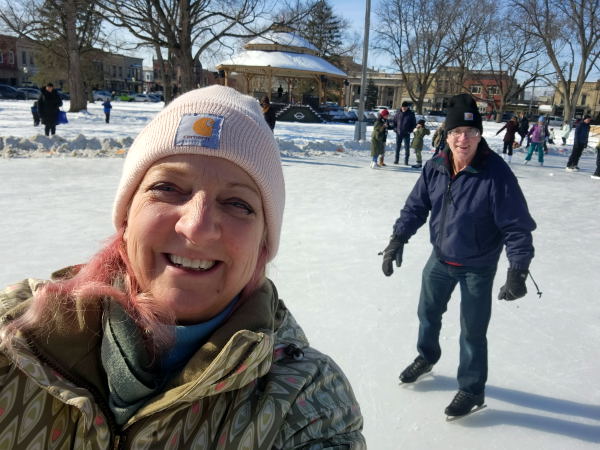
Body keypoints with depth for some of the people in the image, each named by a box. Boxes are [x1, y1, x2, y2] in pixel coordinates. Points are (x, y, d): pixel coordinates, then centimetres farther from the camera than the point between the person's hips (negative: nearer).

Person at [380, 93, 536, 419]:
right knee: (428, 312, 23)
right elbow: (416, 206, -1)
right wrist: (398, 240, -9)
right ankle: (426, 357, 51)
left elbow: (518, 226, -22)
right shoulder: (435, 167, -11)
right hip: (440, 258, 5)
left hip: (477, 267, -5)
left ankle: (472, 390, 29)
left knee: (472, 331, 5)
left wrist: (517, 270, -27)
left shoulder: (496, 173, -25)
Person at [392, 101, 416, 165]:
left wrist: (410, 130, -5)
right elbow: (394, 121, 13)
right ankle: (396, 160, 14)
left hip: (407, 134, -1)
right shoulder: (398, 113, 4)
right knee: (397, 147, 5)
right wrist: (395, 129, 0)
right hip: (398, 133, 1)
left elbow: (414, 123, 6)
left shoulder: (411, 114, 0)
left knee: (407, 147, 1)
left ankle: (406, 161, 7)